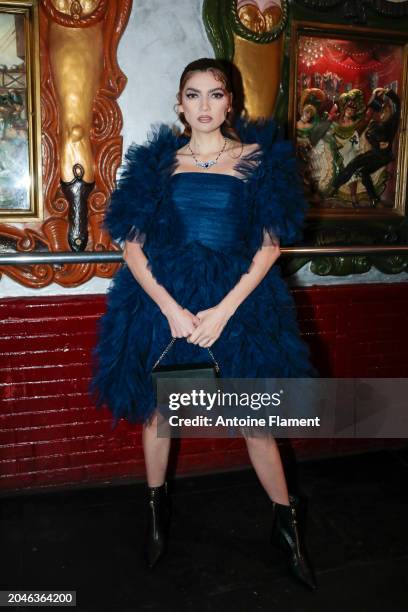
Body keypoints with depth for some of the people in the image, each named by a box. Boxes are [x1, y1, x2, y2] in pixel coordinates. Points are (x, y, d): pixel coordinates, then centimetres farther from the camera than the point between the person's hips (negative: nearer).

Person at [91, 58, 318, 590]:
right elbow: (133, 247, 0)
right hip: (164, 301, 2)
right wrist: (172, 310, -12)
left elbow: (270, 245, -1)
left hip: (238, 301, -1)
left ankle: (286, 522, 27)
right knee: (157, 408, 12)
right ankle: (157, 508, 37)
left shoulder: (260, 158, 3)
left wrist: (224, 310, -11)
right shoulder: (156, 161, 5)